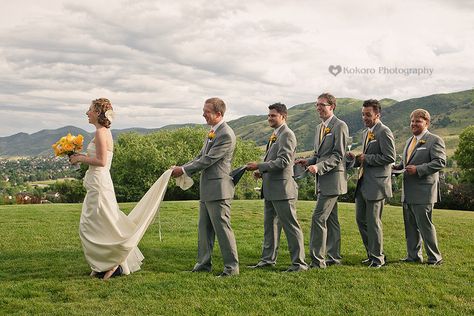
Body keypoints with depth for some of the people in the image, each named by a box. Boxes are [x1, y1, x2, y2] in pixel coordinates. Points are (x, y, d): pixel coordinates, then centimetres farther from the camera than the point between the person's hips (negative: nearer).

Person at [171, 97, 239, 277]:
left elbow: (208, 160, -19)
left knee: (222, 228, -3)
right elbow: (201, 156, 17)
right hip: (206, 189, 10)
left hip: (218, 189, -10)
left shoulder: (226, 135, -17)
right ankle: (204, 263, 25)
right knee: (204, 228, 15)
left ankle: (232, 266, 6)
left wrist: (184, 170, -13)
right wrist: (182, 168, 4)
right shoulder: (212, 132, 13)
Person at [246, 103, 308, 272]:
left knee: (291, 226, -3)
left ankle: (299, 263, 5)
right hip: (270, 188, 10)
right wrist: (262, 172, 7)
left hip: (282, 188, -10)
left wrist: (259, 166, -21)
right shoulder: (275, 135, 16)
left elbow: (283, 161, -21)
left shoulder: (287, 135, -13)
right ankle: (268, 258, 26)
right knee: (270, 224, 16)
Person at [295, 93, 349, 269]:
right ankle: (334, 257, 22)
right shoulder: (319, 127, 17)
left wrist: (318, 167, -26)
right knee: (330, 220, 14)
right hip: (323, 181, 9)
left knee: (318, 218, -13)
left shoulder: (340, 126, -10)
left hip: (332, 179, -9)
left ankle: (317, 260, -9)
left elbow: (338, 155, -16)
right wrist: (309, 161, 3)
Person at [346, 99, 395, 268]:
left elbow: (390, 157, -19)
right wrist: (355, 158, 5)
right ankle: (372, 253, 26)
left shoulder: (384, 132, -11)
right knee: (361, 219, 13)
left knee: (373, 221, -2)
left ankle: (377, 257, 11)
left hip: (376, 184, -9)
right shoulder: (365, 132, 17)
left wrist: (366, 158, -15)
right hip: (363, 183, 9)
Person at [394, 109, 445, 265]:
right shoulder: (410, 140, 18)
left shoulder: (434, 140, -8)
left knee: (425, 225, -4)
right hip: (408, 192, 8)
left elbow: (440, 162, -18)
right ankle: (413, 256, 23)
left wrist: (418, 169, -24)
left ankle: (435, 258, 8)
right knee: (410, 226, 13)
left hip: (423, 191, -8)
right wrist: (400, 166, 4)